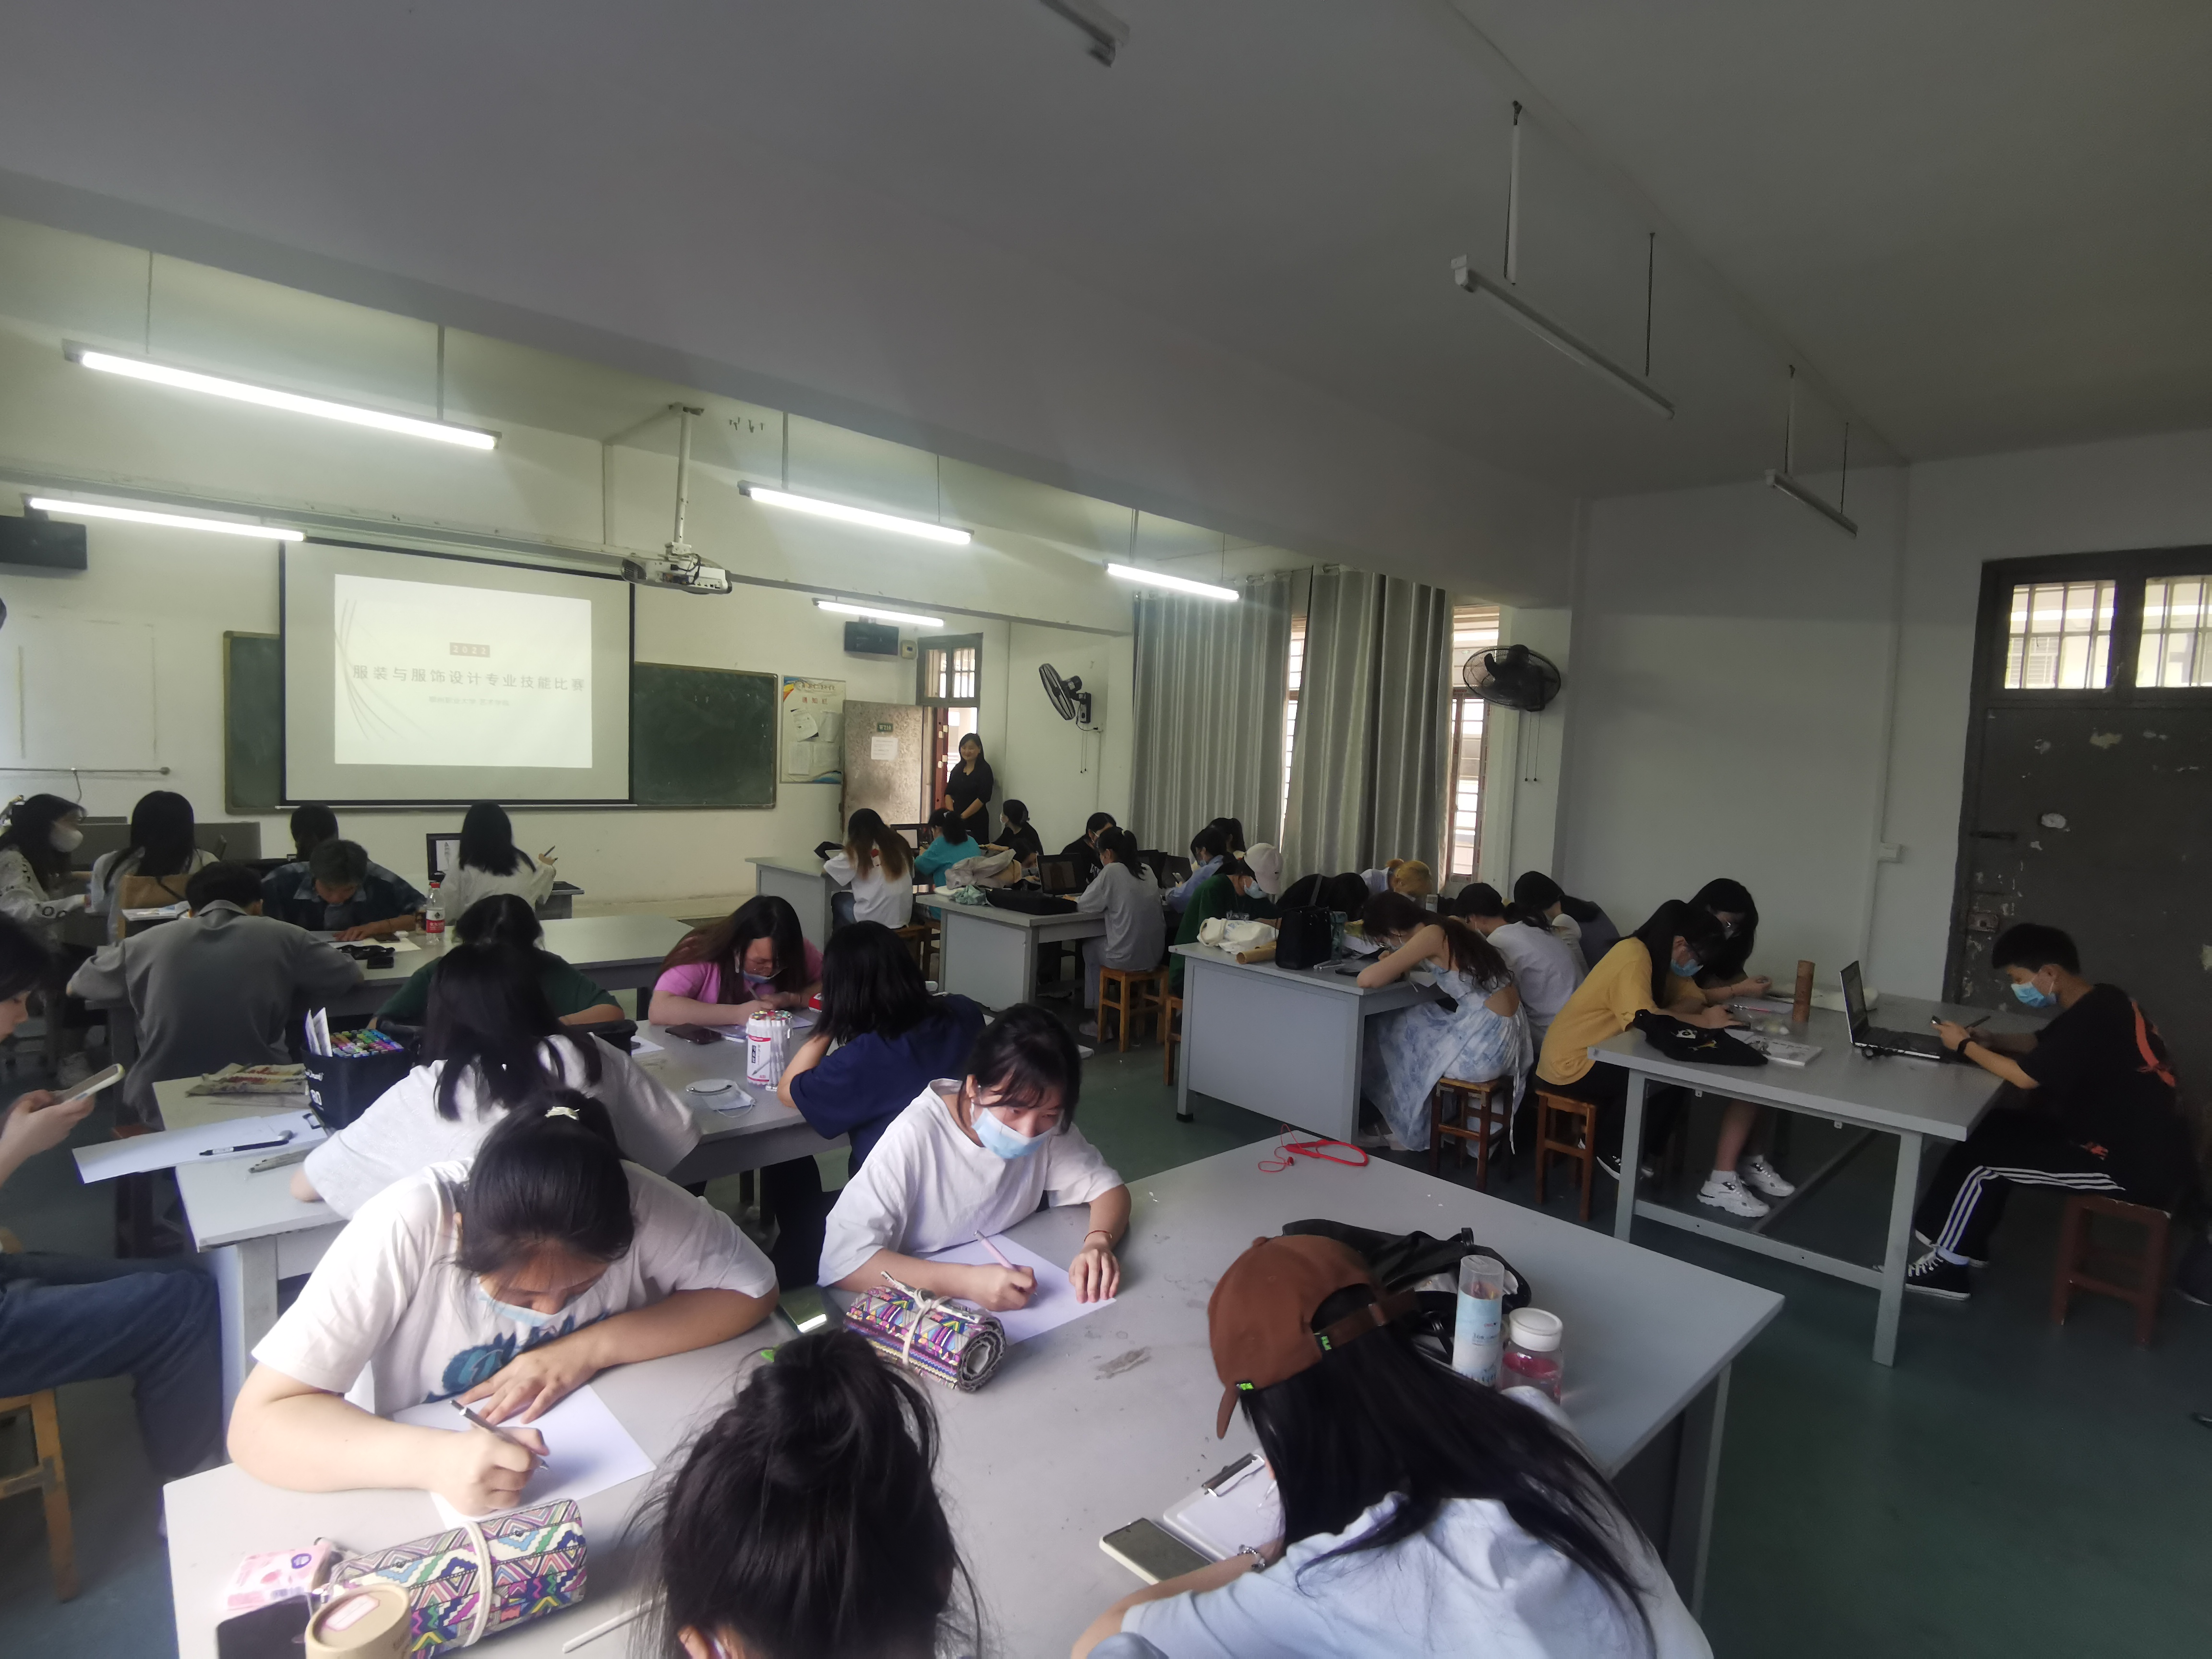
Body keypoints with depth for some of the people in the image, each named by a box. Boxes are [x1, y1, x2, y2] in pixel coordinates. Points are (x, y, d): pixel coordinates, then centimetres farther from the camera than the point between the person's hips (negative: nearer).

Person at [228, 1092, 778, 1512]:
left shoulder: (636, 1205, -20)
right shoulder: (406, 1228, -24)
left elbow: (752, 1289, -12)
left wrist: (595, 1346, -21)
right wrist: (431, 1457, -36)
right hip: (429, 1508, -1)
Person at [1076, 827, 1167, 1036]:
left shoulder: (1112, 871, -11)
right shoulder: (1147, 872, 7)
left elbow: (1085, 906, -3)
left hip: (1127, 957, -6)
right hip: (1154, 955, 6)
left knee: (1089, 948, 24)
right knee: (1099, 944, 30)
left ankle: (1100, 1018, 27)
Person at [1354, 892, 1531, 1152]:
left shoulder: (1432, 935, -15)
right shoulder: (1451, 924, 9)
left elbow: (1367, 979, -21)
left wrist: (1393, 971, 1)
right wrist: (1402, 967, 15)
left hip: (1486, 1045, -8)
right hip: (1508, 1033, 8)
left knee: (1387, 1034, 10)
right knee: (1406, 1025, 21)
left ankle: (1411, 1129, 27)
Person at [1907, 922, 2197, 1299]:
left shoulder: (2092, 1019, -25)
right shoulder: (2098, 1003, 6)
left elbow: (2025, 1076, -21)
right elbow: (2041, 1043, 22)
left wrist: (1965, 1046, -7)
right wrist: (1991, 1040, 5)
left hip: (2137, 1167, -10)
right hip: (2137, 1143, 10)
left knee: (1979, 1159, -7)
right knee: (2000, 1127, 12)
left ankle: (1948, 1264, 10)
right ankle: (1963, 1243, 19)